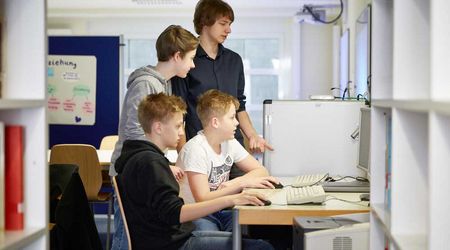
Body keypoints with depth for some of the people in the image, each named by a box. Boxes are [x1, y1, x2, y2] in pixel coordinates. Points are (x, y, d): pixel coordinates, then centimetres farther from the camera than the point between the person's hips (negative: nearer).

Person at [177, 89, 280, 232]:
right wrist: (242, 184, -26)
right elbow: (202, 199, -24)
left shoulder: (230, 143, 5)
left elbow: (261, 171, 6)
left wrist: (234, 183, -13)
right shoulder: (195, 149, -19)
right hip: (196, 215, -6)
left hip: (220, 210, 6)